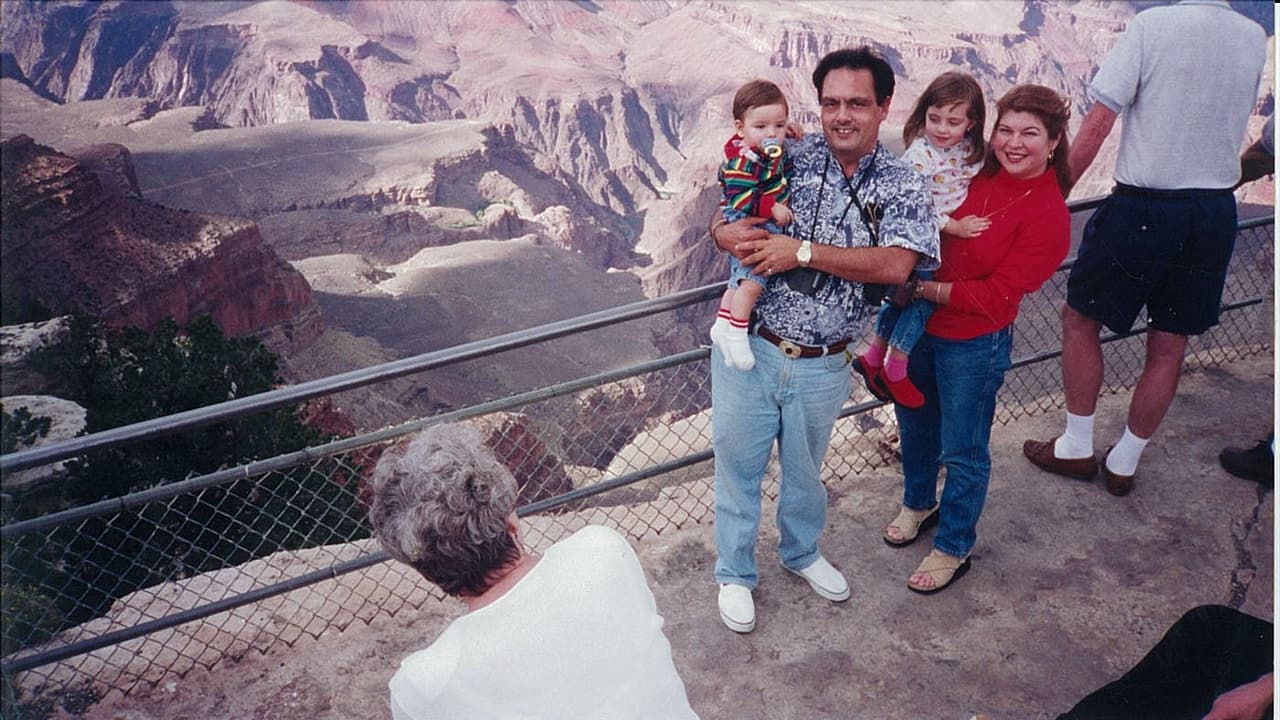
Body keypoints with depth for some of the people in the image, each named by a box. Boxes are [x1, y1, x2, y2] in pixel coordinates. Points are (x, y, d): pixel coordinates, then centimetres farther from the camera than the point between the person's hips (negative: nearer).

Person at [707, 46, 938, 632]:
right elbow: (722, 219, 3)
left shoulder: (902, 185, -6)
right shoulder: (788, 155, -4)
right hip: (749, 345, 0)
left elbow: (895, 266, -22)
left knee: (805, 468, 23)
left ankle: (801, 552, 52)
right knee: (737, 462, 13)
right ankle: (734, 573, 37)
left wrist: (804, 252, -27)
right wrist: (727, 233, -22)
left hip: (822, 366, 1)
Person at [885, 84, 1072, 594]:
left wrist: (927, 288, -20)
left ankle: (953, 548, 31)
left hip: (974, 345, -6)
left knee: (963, 452, 10)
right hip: (919, 323, 6)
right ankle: (919, 502, 50)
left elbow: (996, 296, -22)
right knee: (915, 422, 24)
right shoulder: (980, 173, -2)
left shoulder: (1048, 215, -19)